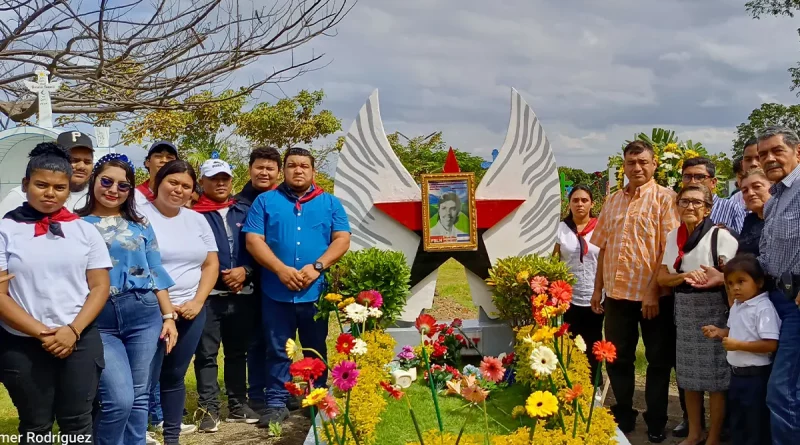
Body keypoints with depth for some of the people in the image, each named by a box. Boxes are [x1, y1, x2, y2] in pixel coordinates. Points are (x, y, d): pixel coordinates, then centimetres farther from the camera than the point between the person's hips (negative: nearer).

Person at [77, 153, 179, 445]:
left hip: (144, 315, 3)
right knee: (119, 399, -12)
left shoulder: (140, 226, 11)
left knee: (139, 396, 7)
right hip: (98, 320, -3)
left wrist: (168, 316, 7)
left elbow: (156, 273, 12)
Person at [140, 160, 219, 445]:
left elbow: (211, 264, 10)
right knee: (146, 378, -5)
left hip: (191, 311, 5)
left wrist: (197, 301, -3)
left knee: (175, 376, 12)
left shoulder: (197, 220, 11)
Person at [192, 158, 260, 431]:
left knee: (238, 352, 13)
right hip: (208, 294, -4)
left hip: (243, 293, 4)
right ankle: (209, 408, 9)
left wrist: (245, 271, -8)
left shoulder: (244, 212, 11)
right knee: (206, 353, 1)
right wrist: (221, 277, -12)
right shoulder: (194, 214, -3)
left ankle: (238, 405, 23)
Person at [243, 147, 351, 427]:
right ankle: (276, 403, 14)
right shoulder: (266, 201, 7)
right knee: (277, 350, 5)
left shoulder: (330, 203, 10)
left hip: (317, 291, 1)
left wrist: (317, 267, -14)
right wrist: (281, 270, -15)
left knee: (316, 349, 11)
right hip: (276, 291, -1)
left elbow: (342, 239, 1)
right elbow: (253, 240, -2)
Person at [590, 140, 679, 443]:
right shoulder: (613, 201, 11)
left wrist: (655, 292, -17)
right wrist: (598, 288, 11)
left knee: (659, 361, 9)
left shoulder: (664, 198, -6)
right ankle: (623, 416, 30)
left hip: (653, 295, -5)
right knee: (617, 359, 13)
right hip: (617, 294, 5)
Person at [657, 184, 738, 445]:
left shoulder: (721, 236, -10)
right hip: (683, 310, 5)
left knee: (716, 376, 0)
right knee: (688, 375, 13)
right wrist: (686, 276, -13)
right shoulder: (674, 236, 7)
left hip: (713, 310, -5)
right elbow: (662, 277, 4)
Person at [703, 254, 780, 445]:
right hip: (736, 373, 9)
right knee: (737, 419, 20)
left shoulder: (764, 308, -20)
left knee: (755, 423, 4)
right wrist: (719, 333, 3)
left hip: (755, 375, -9)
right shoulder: (736, 306, 7)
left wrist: (739, 345, -24)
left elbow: (771, 344, -25)